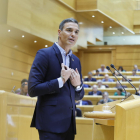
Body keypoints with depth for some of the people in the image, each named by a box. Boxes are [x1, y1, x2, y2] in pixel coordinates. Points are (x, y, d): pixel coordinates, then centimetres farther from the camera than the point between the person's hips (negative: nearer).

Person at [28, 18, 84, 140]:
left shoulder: (76, 60, 15)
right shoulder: (44, 54, -5)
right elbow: (33, 90, -13)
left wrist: (78, 85, -2)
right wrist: (61, 81, -14)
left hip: (69, 122, 7)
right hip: (51, 121, -6)